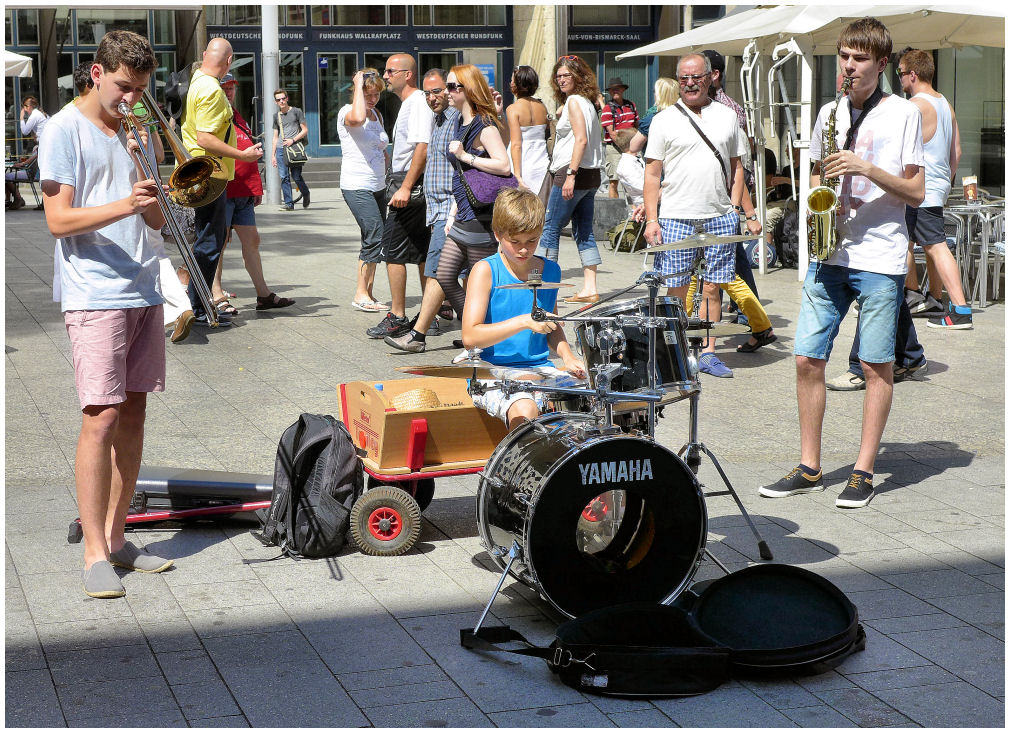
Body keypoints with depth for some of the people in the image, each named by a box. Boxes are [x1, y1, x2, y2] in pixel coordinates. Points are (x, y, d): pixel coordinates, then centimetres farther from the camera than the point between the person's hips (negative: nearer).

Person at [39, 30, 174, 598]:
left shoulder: (132, 132, 17)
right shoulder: (66, 130, -3)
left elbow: (156, 222, 14)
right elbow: (59, 220, -11)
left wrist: (145, 173, -4)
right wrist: (124, 204, -23)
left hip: (142, 290, 7)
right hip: (94, 292, -7)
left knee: (134, 413, 8)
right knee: (102, 417, -11)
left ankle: (117, 536, 16)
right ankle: (95, 552, -7)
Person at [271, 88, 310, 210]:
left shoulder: (296, 111, 5)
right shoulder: (277, 116, 17)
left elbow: (305, 130, 3)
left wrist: (293, 140, -11)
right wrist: (273, 155, 15)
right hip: (280, 149, 4)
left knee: (296, 176, -6)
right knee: (284, 177, -4)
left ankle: (305, 194, 21)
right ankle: (288, 203, -1)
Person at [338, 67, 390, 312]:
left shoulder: (377, 115, 16)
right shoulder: (346, 112, -8)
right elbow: (358, 119, -35)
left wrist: (386, 156, 11)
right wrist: (358, 85, -24)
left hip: (378, 186, 8)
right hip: (356, 187, -8)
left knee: (374, 241, 7)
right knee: (376, 237, -16)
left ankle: (367, 294, 14)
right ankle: (360, 294, -9)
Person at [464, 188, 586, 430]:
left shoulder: (550, 271, 10)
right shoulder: (486, 271, -5)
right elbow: (470, 337, -14)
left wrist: (567, 356, 6)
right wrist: (524, 322, -23)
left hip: (540, 369, 5)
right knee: (524, 410, -33)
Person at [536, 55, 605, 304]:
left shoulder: (574, 101, -10)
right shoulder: (587, 102, 17)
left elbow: (581, 139, -19)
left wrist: (571, 174, -22)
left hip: (574, 173, -9)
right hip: (590, 175, 9)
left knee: (550, 229, -2)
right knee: (584, 232, 7)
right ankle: (589, 288, 4)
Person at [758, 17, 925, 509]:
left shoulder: (904, 113, -1)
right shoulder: (830, 113, 13)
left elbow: (916, 193, -4)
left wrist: (867, 168, -17)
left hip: (880, 260, -4)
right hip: (829, 254, 5)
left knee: (876, 365, 0)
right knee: (807, 359, 2)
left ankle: (863, 471, 10)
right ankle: (809, 468, 12)